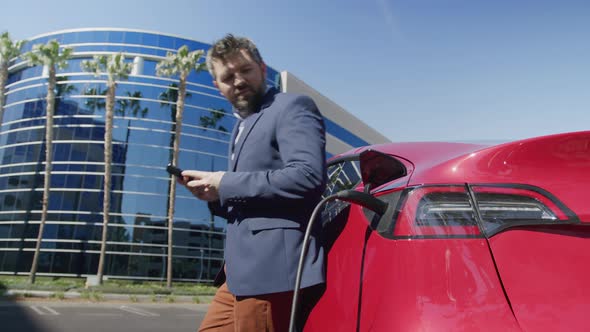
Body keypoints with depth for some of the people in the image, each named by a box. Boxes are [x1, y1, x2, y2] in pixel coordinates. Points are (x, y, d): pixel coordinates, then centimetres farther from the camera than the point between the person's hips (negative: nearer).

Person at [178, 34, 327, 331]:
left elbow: (308, 176, -22)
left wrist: (227, 184, -15)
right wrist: (215, 194, 2)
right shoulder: (242, 126, 21)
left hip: (272, 270, -9)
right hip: (241, 273, 9)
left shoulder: (292, 106, -6)